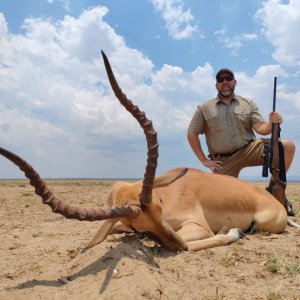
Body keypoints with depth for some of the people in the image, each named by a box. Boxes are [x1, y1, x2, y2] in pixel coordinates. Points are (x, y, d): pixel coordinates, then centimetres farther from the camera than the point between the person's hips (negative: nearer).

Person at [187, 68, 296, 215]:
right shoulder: (204, 108, 4)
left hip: (250, 149, 1)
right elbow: (191, 134, 4)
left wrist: (272, 124, -25)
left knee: (288, 146, -17)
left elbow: (260, 128, 0)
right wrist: (204, 160, -2)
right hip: (223, 161, -1)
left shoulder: (248, 103, 8)